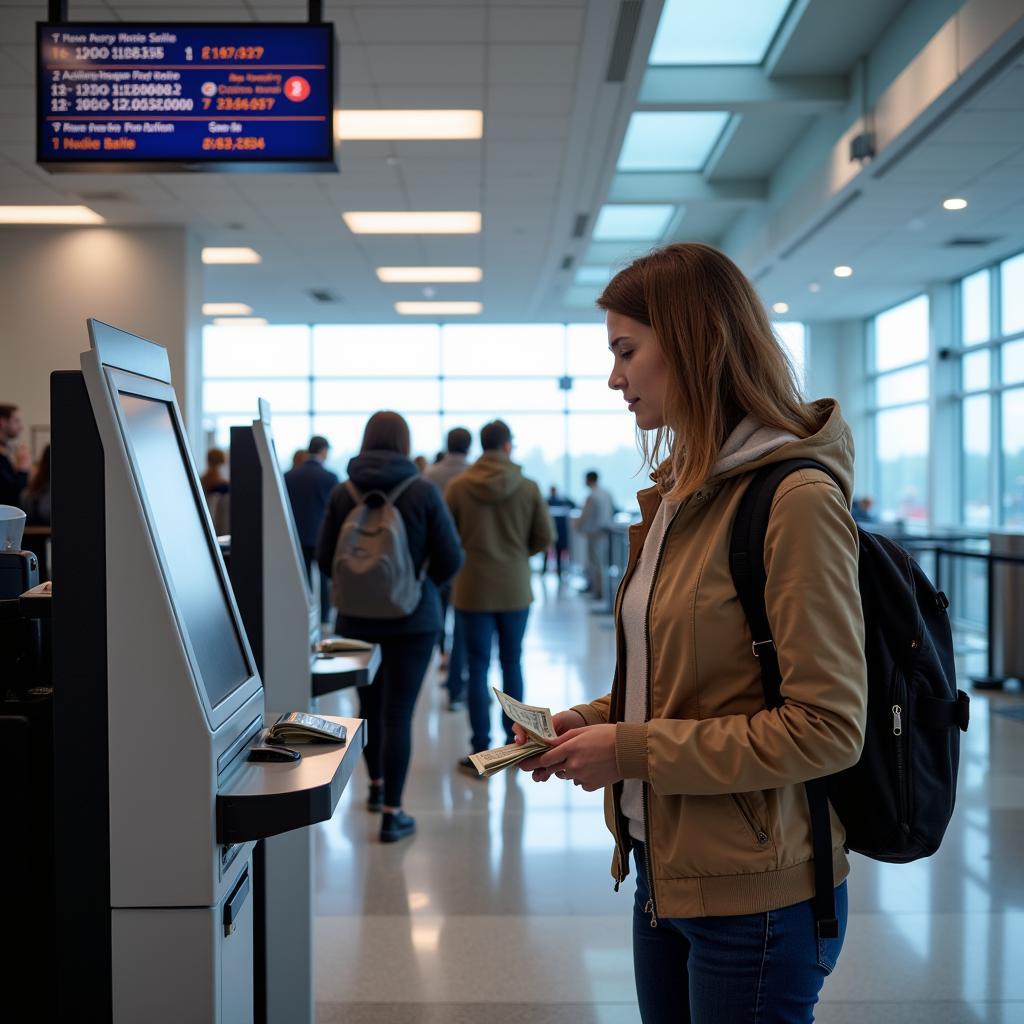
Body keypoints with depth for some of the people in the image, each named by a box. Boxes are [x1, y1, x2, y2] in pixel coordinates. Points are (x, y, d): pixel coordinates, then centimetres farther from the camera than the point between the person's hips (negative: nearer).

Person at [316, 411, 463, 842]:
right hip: (413, 617, -3)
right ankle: (392, 813, 5)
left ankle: (377, 786, 39)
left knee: (369, 704, 19)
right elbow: (450, 559, -8)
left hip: (357, 617, 3)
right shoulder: (424, 491, -10)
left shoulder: (342, 493, -5)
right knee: (398, 713, 1)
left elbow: (325, 558, -1)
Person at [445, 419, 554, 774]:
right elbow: (545, 536, 0)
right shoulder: (528, 488, -5)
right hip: (515, 589, 1)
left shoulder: (457, 486, -8)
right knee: (512, 665, 14)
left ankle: (480, 753, 6)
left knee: (477, 669, 4)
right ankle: (514, 743, 21)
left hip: (472, 589, -1)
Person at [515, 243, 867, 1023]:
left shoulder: (796, 498, -20)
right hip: (666, 872, 8)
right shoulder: (685, 491, 8)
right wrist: (594, 720, 1)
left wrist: (632, 751, -19)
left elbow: (827, 727, -22)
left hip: (754, 893, -8)